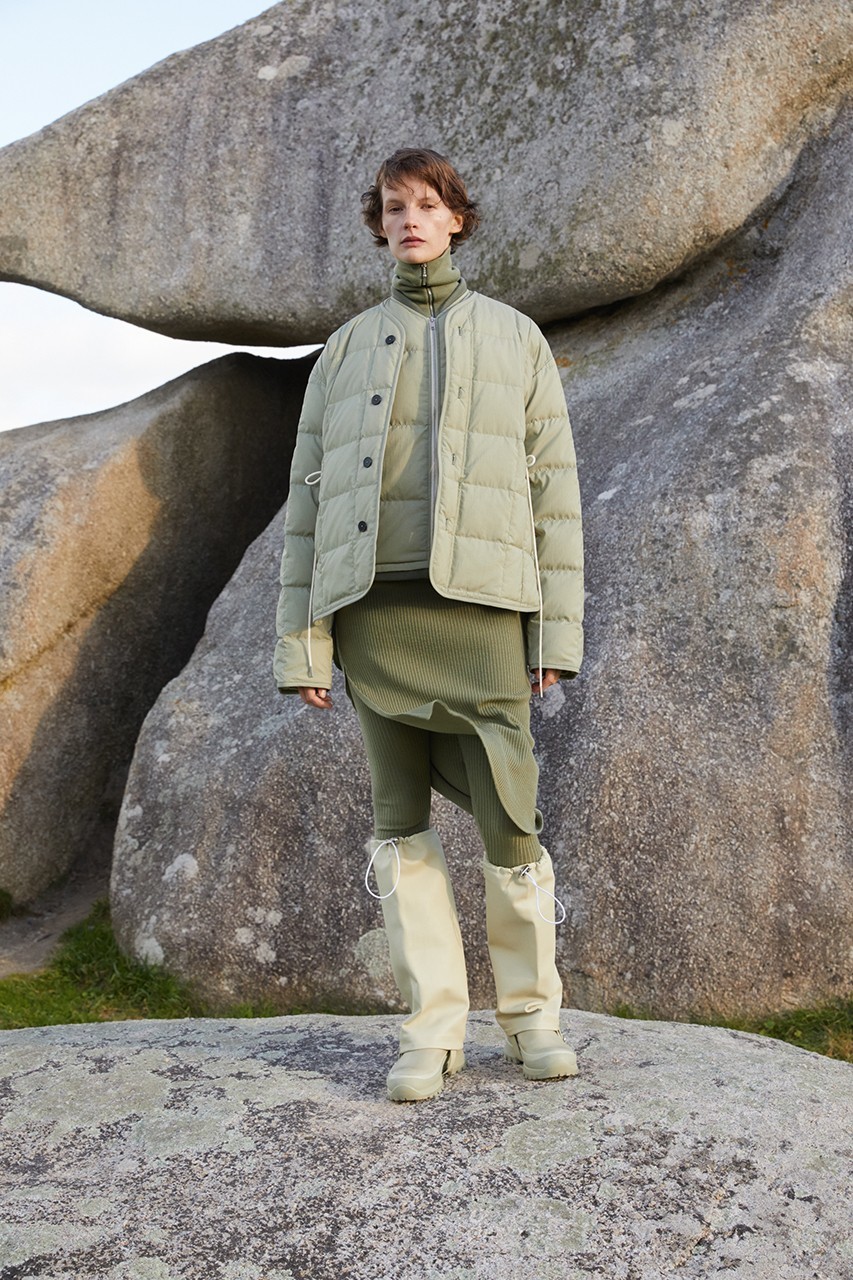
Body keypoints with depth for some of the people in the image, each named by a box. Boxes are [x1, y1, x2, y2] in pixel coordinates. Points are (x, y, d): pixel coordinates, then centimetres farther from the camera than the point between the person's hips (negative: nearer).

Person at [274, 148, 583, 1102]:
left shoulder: (516, 340, 13)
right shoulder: (346, 351, 15)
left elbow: (552, 490, 7)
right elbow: (311, 497, 10)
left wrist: (560, 629, -1)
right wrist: (301, 642, 1)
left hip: (478, 604, -1)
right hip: (374, 609, 2)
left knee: (508, 821, -4)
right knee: (402, 823, 1)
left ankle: (532, 1016, 15)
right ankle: (433, 1029, 10)